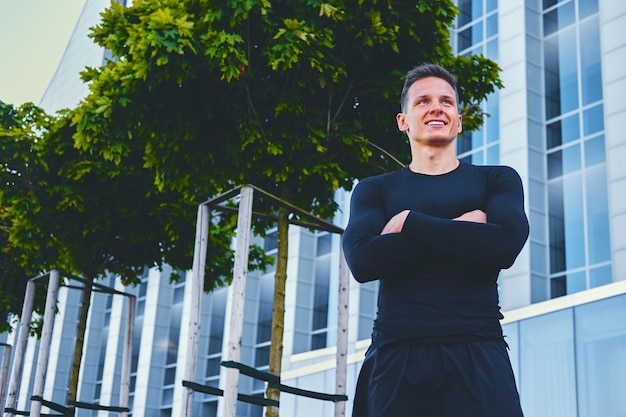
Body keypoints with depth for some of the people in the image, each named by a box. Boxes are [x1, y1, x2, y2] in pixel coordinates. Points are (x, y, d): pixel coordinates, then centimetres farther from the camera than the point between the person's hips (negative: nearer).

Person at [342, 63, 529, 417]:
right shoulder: (374, 190, 14)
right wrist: (462, 230, -6)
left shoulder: (497, 180, 13)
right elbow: (363, 261, -6)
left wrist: (409, 222, -4)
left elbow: (505, 245, -8)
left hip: (478, 354, 0)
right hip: (397, 357, 1)